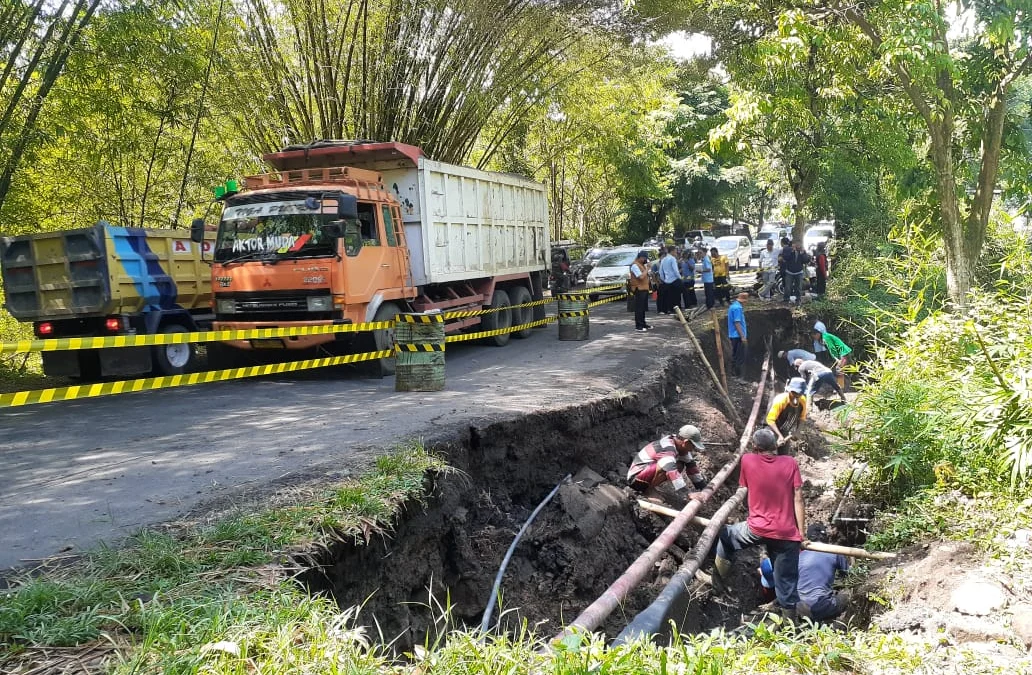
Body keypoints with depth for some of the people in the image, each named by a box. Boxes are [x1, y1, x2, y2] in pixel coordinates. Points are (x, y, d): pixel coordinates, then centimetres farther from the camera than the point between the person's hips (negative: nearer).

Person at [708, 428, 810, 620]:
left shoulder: (747, 460, 3)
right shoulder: (790, 463, 3)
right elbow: (798, 500, 0)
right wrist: (801, 534, 5)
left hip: (757, 529, 0)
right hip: (787, 534, 1)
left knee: (725, 536, 28)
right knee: (786, 583, 10)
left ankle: (718, 583, 35)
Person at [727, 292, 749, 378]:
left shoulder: (733, 306, 13)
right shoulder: (737, 307, -18)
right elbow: (737, 323, -21)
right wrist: (743, 336, -21)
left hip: (734, 335, 10)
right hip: (738, 336, -10)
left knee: (735, 355, 15)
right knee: (740, 357, -5)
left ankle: (734, 372, 21)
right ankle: (740, 374, -3)